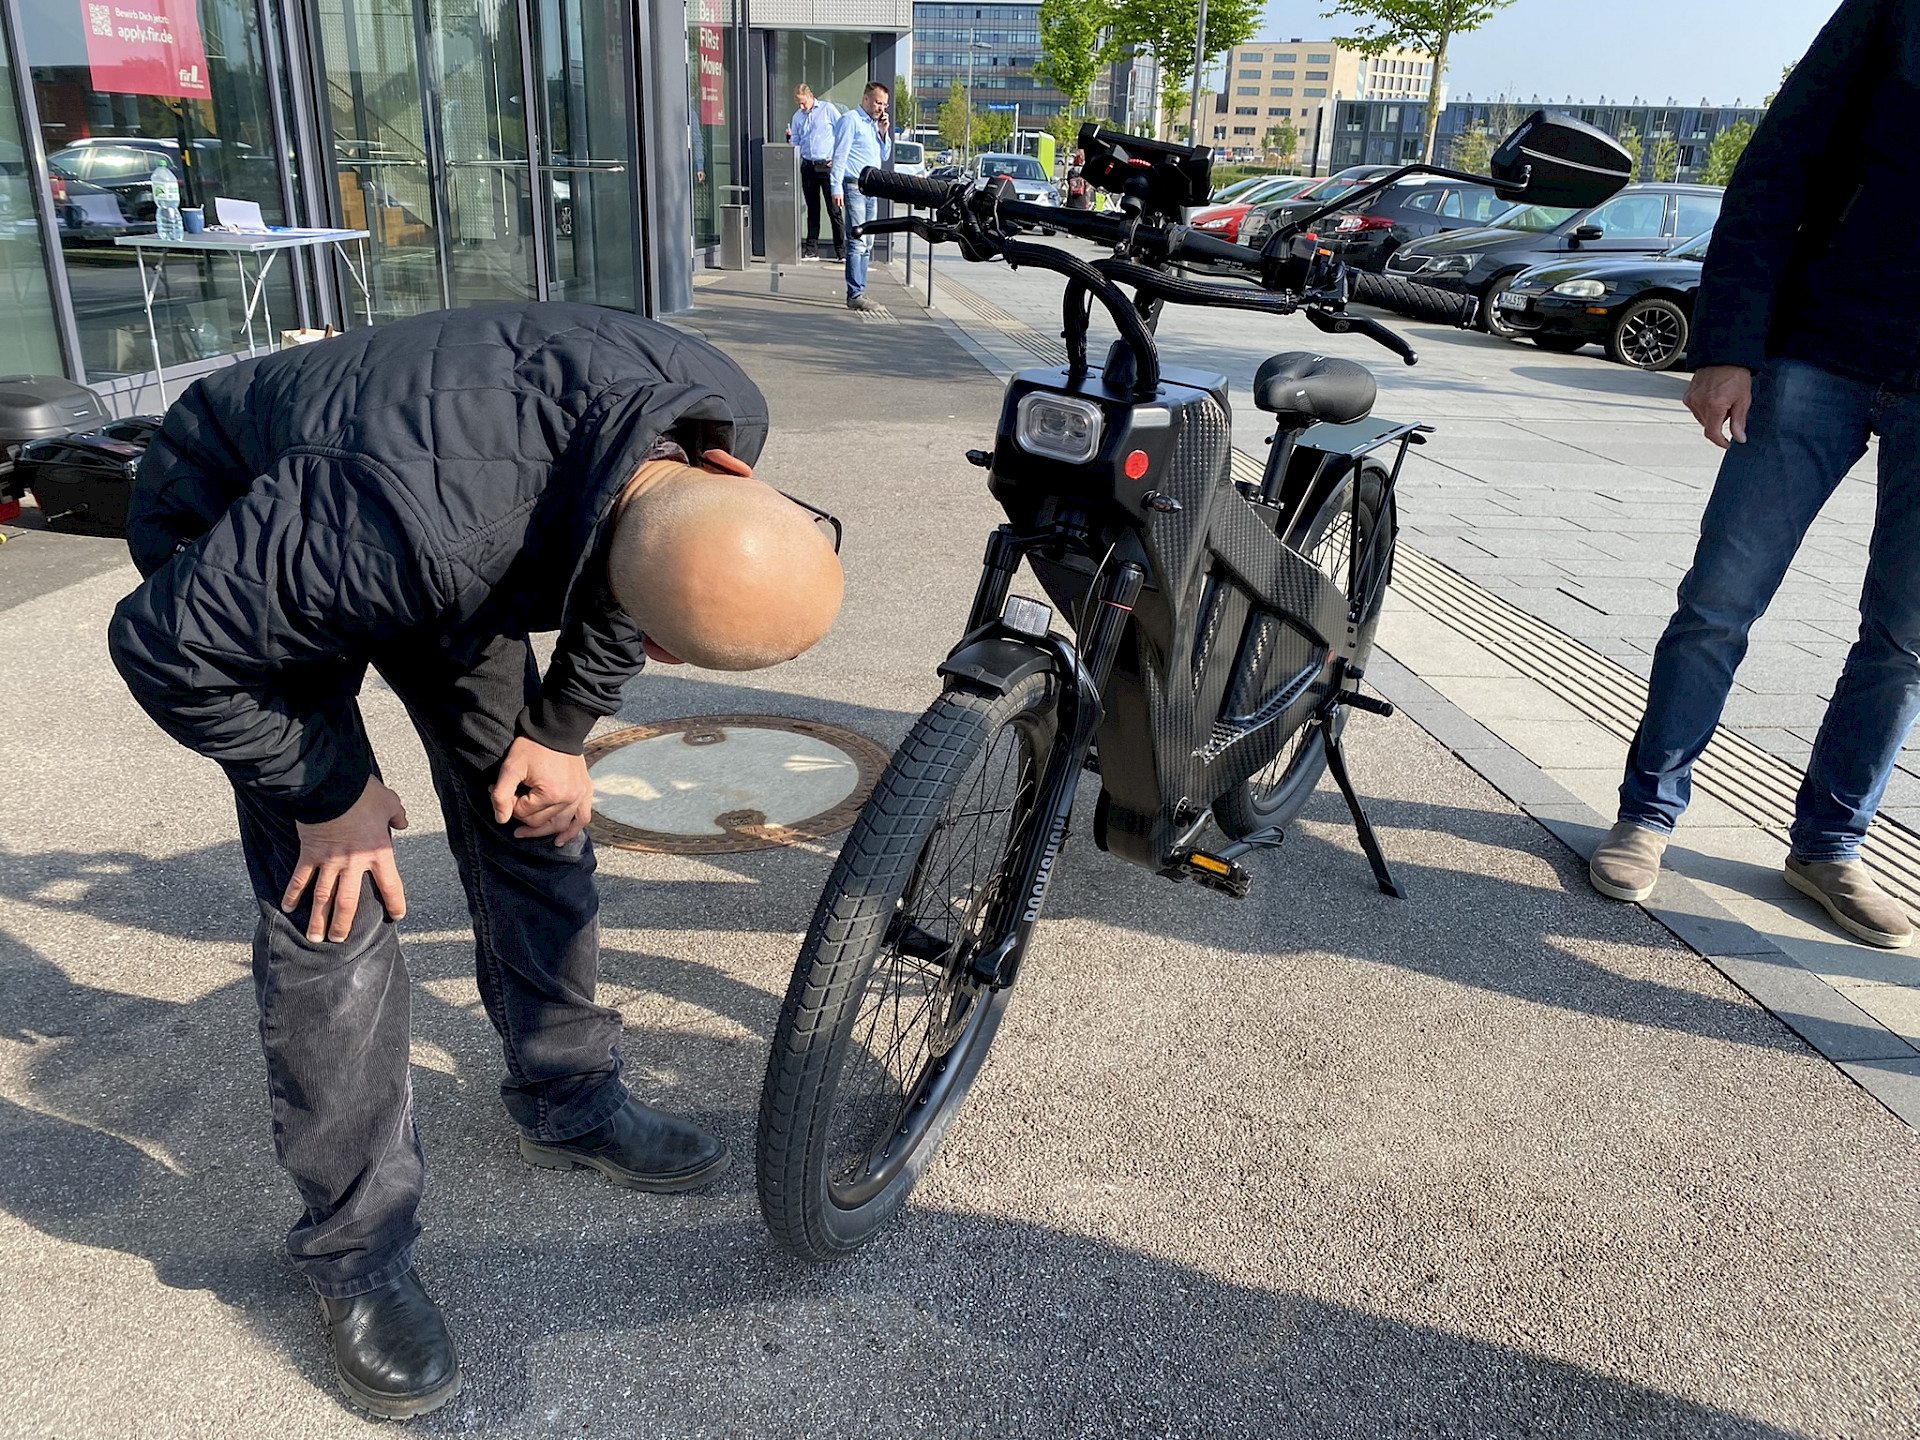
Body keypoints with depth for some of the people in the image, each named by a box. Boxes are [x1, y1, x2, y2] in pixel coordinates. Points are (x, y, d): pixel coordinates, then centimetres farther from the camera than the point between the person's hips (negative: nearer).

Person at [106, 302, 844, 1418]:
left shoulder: (722, 416, -28)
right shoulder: (422, 521, -47)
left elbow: (630, 559, -4)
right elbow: (167, 645, -30)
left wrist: (564, 728, -6)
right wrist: (327, 793, -19)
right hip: (233, 541, -5)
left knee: (535, 821, 5)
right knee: (338, 899, -10)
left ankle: (571, 1105, 27)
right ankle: (357, 1253, 8)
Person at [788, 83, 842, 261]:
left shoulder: (828, 109, 1)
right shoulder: (797, 117, 15)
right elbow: (796, 144, 17)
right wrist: (790, 139, -5)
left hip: (827, 165, -5)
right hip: (808, 166, 5)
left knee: (834, 209, -6)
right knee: (812, 209, 7)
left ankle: (841, 250, -3)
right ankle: (811, 249, 10)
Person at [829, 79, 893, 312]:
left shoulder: (875, 124, 20)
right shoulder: (850, 120, -4)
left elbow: (884, 157, 26)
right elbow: (840, 155, -10)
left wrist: (884, 133, 10)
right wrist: (836, 188, -17)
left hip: (871, 189, 9)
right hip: (854, 187, -9)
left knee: (866, 244, 9)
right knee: (857, 243, -13)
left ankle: (859, 292, 13)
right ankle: (855, 295, -13)